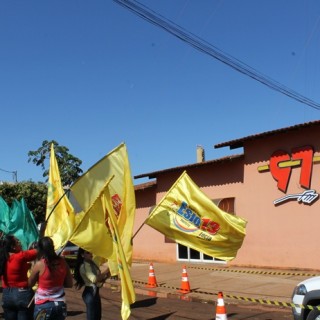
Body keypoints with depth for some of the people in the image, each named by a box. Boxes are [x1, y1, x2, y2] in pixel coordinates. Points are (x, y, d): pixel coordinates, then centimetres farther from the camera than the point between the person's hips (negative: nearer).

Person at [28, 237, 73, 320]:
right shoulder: (63, 262, -2)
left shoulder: (40, 264, -12)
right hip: (60, 304, 4)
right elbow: (69, 284, 5)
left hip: (43, 305, -4)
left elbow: (30, 283, 2)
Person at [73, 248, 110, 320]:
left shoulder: (92, 263, 11)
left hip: (95, 292, 10)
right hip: (90, 293, -10)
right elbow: (94, 279, -30)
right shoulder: (84, 266, -17)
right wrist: (106, 272, -25)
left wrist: (105, 277, -2)